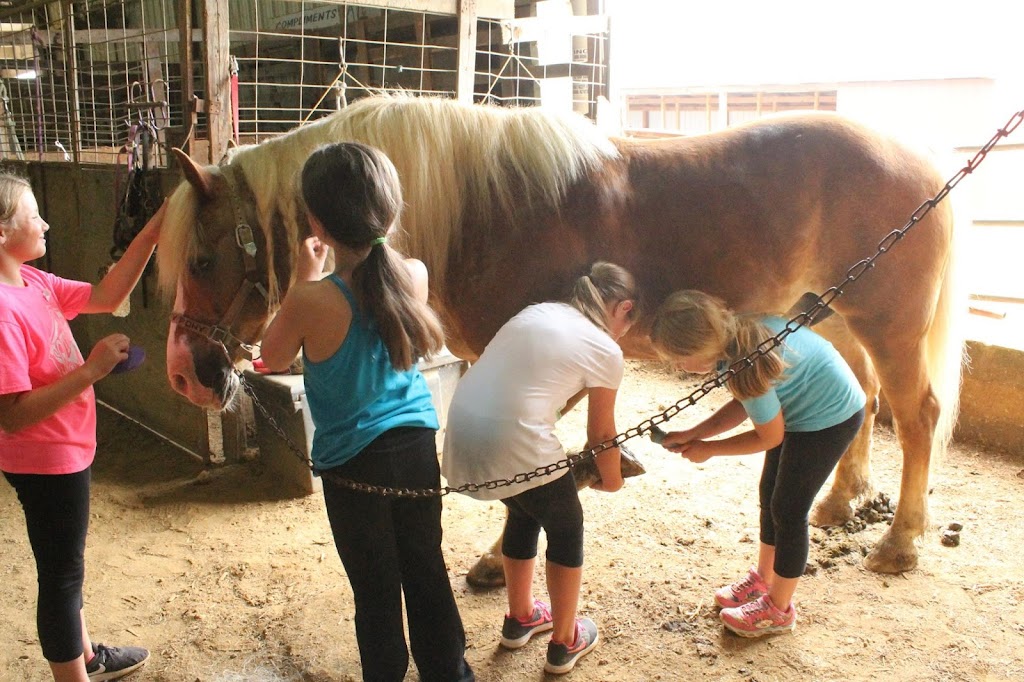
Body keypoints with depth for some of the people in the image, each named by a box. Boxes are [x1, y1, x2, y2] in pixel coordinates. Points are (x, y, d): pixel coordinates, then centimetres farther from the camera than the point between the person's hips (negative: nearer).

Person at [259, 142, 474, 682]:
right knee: (427, 571, 22)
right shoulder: (415, 276, -11)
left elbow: (274, 359, -3)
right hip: (418, 446, 4)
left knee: (375, 588, 14)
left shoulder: (312, 301, -25)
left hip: (353, 462, -4)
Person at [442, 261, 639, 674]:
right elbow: (601, 433, 10)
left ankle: (519, 618, 47)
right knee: (566, 531, 19)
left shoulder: (538, 312, 19)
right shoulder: (605, 350, 0)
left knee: (524, 512, 31)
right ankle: (564, 644, 32)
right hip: (512, 444, -7)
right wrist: (611, 480, 28)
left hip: (462, 429, 7)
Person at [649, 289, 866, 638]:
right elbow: (744, 405, 1)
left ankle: (779, 608, 19)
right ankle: (762, 578, 38)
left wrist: (708, 449, -9)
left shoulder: (745, 367, -36)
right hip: (800, 410, 9)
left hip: (831, 417, -9)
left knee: (788, 509, 1)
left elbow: (770, 437, -19)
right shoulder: (733, 332, -11)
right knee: (770, 493, 18)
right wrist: (693, 434, -7)